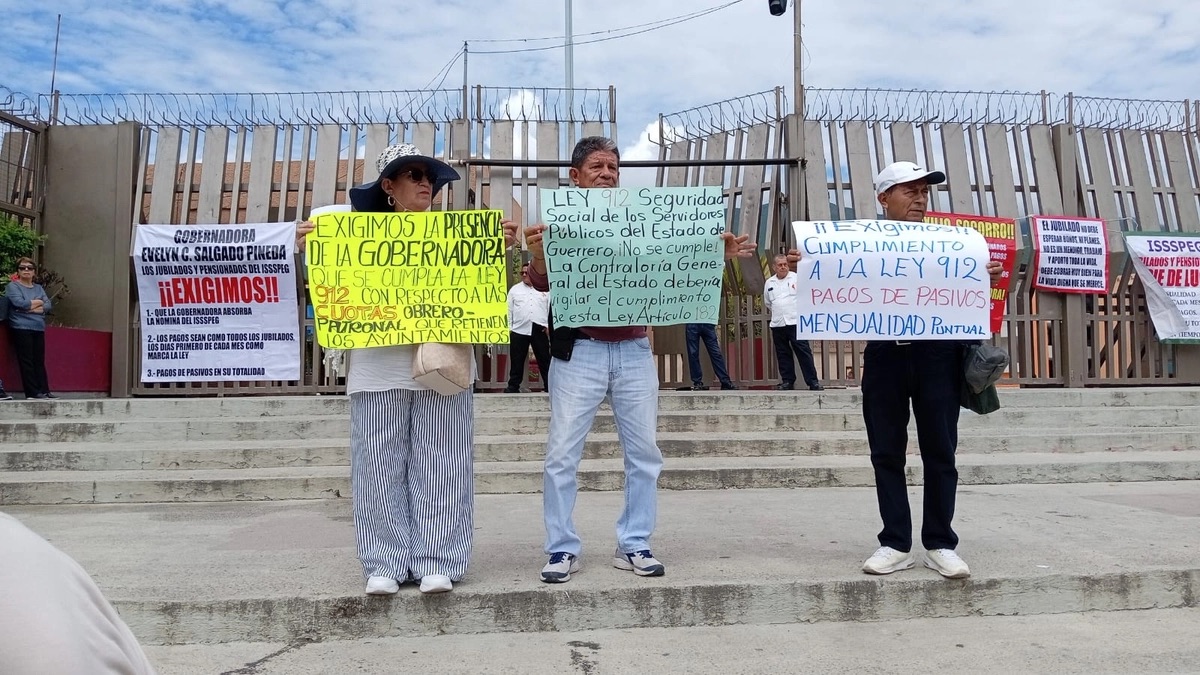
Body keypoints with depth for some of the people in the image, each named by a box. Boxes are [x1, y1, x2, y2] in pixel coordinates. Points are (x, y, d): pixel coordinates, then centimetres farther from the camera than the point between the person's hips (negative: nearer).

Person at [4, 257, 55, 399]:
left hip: (39, 328, 5)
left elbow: (48, 306, 5)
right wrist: (38, 303, 0)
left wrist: (31, 307, -10)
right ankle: (33, 392, -6)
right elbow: (19, 303, -14)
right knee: (27, 361, -5)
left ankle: (44, 391, 2)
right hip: (21, 328, -5)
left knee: (40, 361, 3)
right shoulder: (13, 286, 3)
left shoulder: (38, 288, 17)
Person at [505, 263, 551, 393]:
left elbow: (551, 308, 5)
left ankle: (549, 386, 9)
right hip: (519, 330, 1)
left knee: (545, 360, 3)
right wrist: (509, 328, 4)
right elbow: (509, 310, 10)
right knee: (517, 360, 4)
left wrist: (549, 326, -4)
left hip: (539, 330, -1)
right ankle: (513, 386, 13)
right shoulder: (515, 289, 11)